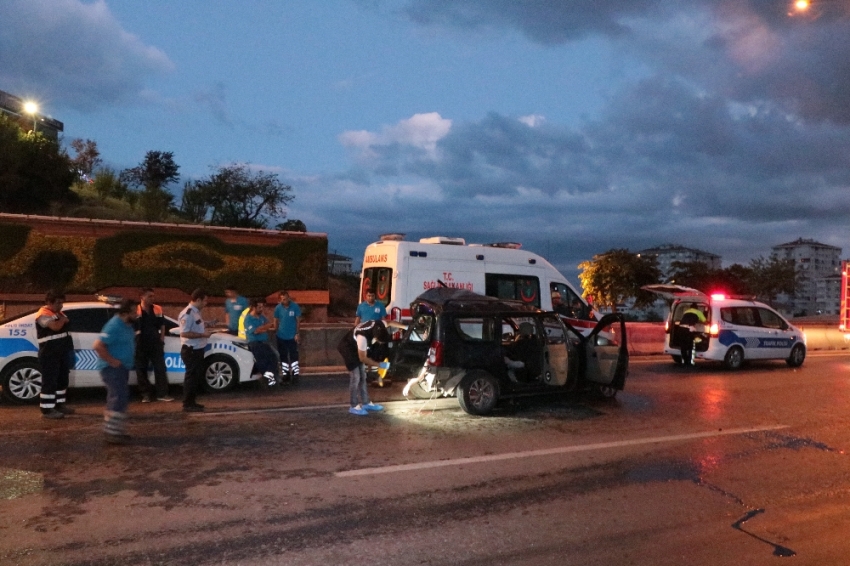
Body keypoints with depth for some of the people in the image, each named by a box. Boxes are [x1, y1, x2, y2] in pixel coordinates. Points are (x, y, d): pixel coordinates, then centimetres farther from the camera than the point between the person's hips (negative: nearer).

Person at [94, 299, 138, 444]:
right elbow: (98, 345, -27)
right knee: (120, 397, -15)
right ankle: (112, 432, -12)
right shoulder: (114, 326, -21)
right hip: (112, 368, -10)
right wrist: (112, 361, -23)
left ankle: (112, 430, 22)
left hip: (122, 367, 10)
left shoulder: (128, 325, 8)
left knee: (116, 398, 14)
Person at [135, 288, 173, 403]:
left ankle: (162, 393, 5)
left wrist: (162, 339, 6)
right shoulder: (135, 311, -6)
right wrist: (134, 341, -5)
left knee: (160, 368, 0)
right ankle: (146, 394, 14)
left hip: (155, 343, 3)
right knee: (141, 370, 3)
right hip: (140, 345, -2)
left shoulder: (157, 309, 6)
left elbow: (162, 326, 15)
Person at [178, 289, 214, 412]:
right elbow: (184, 333, -25)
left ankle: (192, 401, 25)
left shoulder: (196, 312, 12)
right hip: (190, 351, -10)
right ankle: (187, 404, 5)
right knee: (191, 377, -4)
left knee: (197, 376, 15)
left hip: (198, 349, 10)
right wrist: (202, 334, -21)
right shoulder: (187, 314, -19)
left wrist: (205, 329, 8)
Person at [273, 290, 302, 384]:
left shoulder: (295, 306, -11)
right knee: (283, 356, 11)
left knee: (293, 356, -2)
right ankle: (285, 374, 22)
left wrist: (297, 333, -9)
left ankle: (295, 374, 3)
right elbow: (276, 321, 6)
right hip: (281, 336, 3)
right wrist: (275, 332, 5)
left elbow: (298, 321, -6)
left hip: (292, 336, -3)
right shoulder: (278, 308, -4)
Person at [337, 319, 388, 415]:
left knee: (362, 376, 12)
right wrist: (379, 364, -26)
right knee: (355, 378, -9)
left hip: (357, 348, 8)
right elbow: (363, 358, -29)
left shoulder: (380, 325, -25)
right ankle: (354, 406, 1)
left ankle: (366, 403, 21)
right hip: (348, 349, -8)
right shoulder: (363, 337, -42)